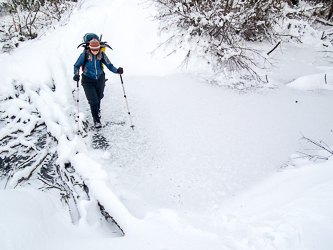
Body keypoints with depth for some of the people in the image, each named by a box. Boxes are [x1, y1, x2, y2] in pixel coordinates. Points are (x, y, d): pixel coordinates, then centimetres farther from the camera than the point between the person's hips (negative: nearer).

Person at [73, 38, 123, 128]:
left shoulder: (102, 55, -10)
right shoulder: (85, 55, -16)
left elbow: (109, 65, -3)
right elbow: (76, 66, -6)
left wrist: (116, 70, -23)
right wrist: (76, 74, -24)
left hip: (100, 79, 3)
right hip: (88, 80, -3)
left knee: (99, 97, 20)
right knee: (93, 100, -8)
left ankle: (98, 110, 55)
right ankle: (96, 120, 11)